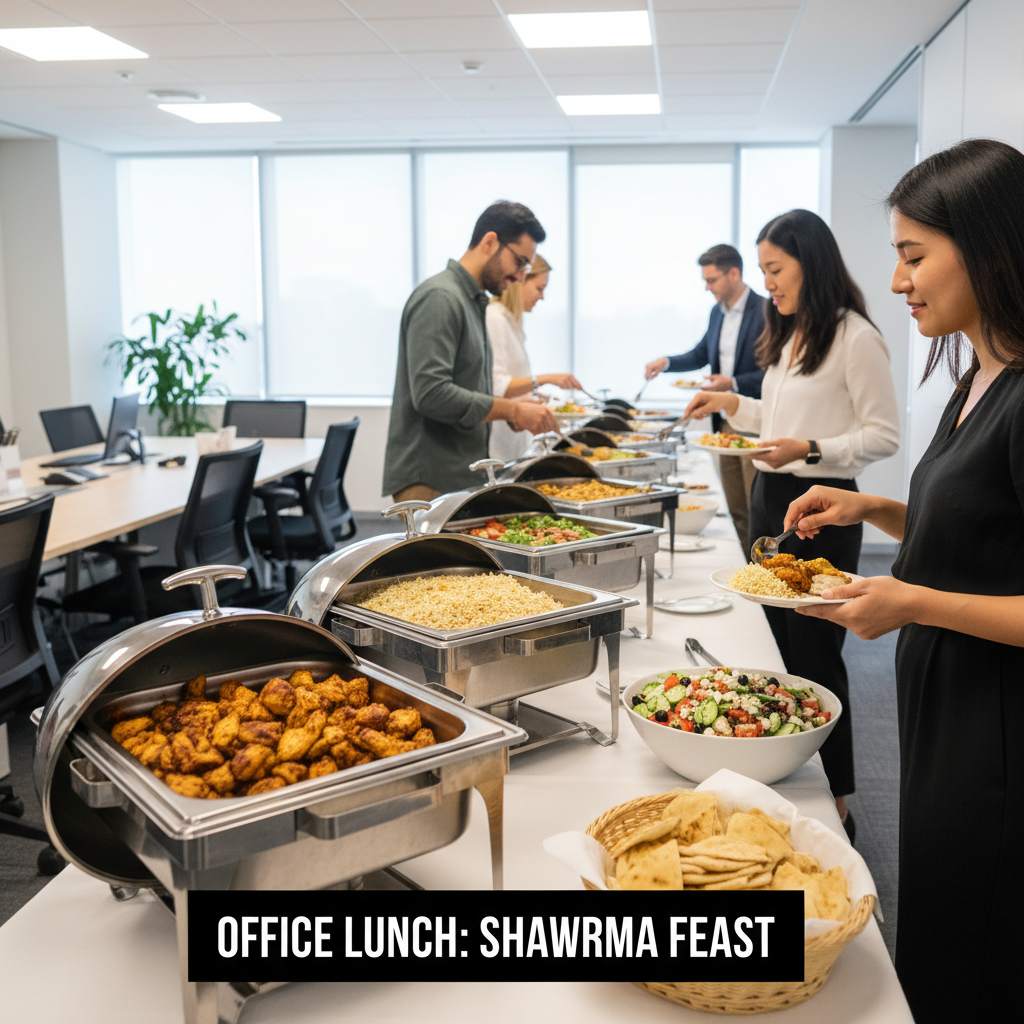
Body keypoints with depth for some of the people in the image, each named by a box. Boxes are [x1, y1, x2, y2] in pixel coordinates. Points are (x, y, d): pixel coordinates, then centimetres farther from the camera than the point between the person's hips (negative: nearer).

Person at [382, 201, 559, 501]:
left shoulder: (471, 301, 20)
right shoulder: (439, 297, -13)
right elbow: (430, 394, -24)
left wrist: (513, 409, 7)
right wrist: (512, 411, -17)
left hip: (461, 477, 10)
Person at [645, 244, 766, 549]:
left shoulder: (765, 312, -12)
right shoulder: (717, 312, 12)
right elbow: (701, 354, 26)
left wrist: (733, 383, -21)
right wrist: (666, 362, 10)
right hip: (725, 423, 8)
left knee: (757, 510, -5)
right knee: (735, 511, 12)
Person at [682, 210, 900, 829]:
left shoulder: (854, 337, -12)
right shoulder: (788, 335, 15)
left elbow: (883, 436, -14)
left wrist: (809, 449, -25)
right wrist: (733, 404, 13)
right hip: (770, 499, 9)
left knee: (814, 655, -2)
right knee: (776, 645, 15)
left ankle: (836, 803, 13)